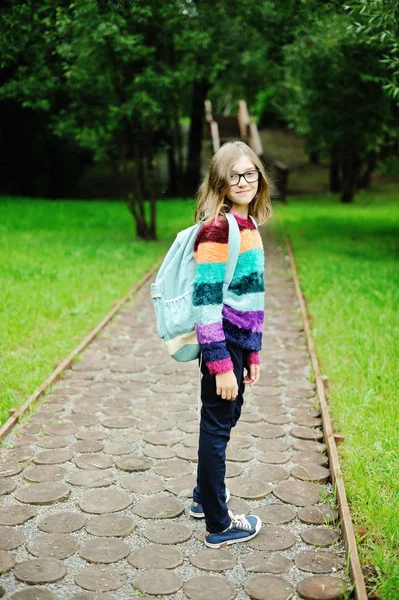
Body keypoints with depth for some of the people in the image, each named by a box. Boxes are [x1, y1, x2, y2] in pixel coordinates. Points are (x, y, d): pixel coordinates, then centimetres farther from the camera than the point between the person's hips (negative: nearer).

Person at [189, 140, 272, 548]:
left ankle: (204, 496, 40)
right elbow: (205, 299, -21)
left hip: (240, 340, 9)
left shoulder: (248, 224, 9)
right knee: (217, 426, 4)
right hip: (221, 343, -9)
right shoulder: (217, 227, -18)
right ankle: (219, 526, 19)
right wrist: (220, 363, -22)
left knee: (225, 419, 21)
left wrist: (252, 352, 16)